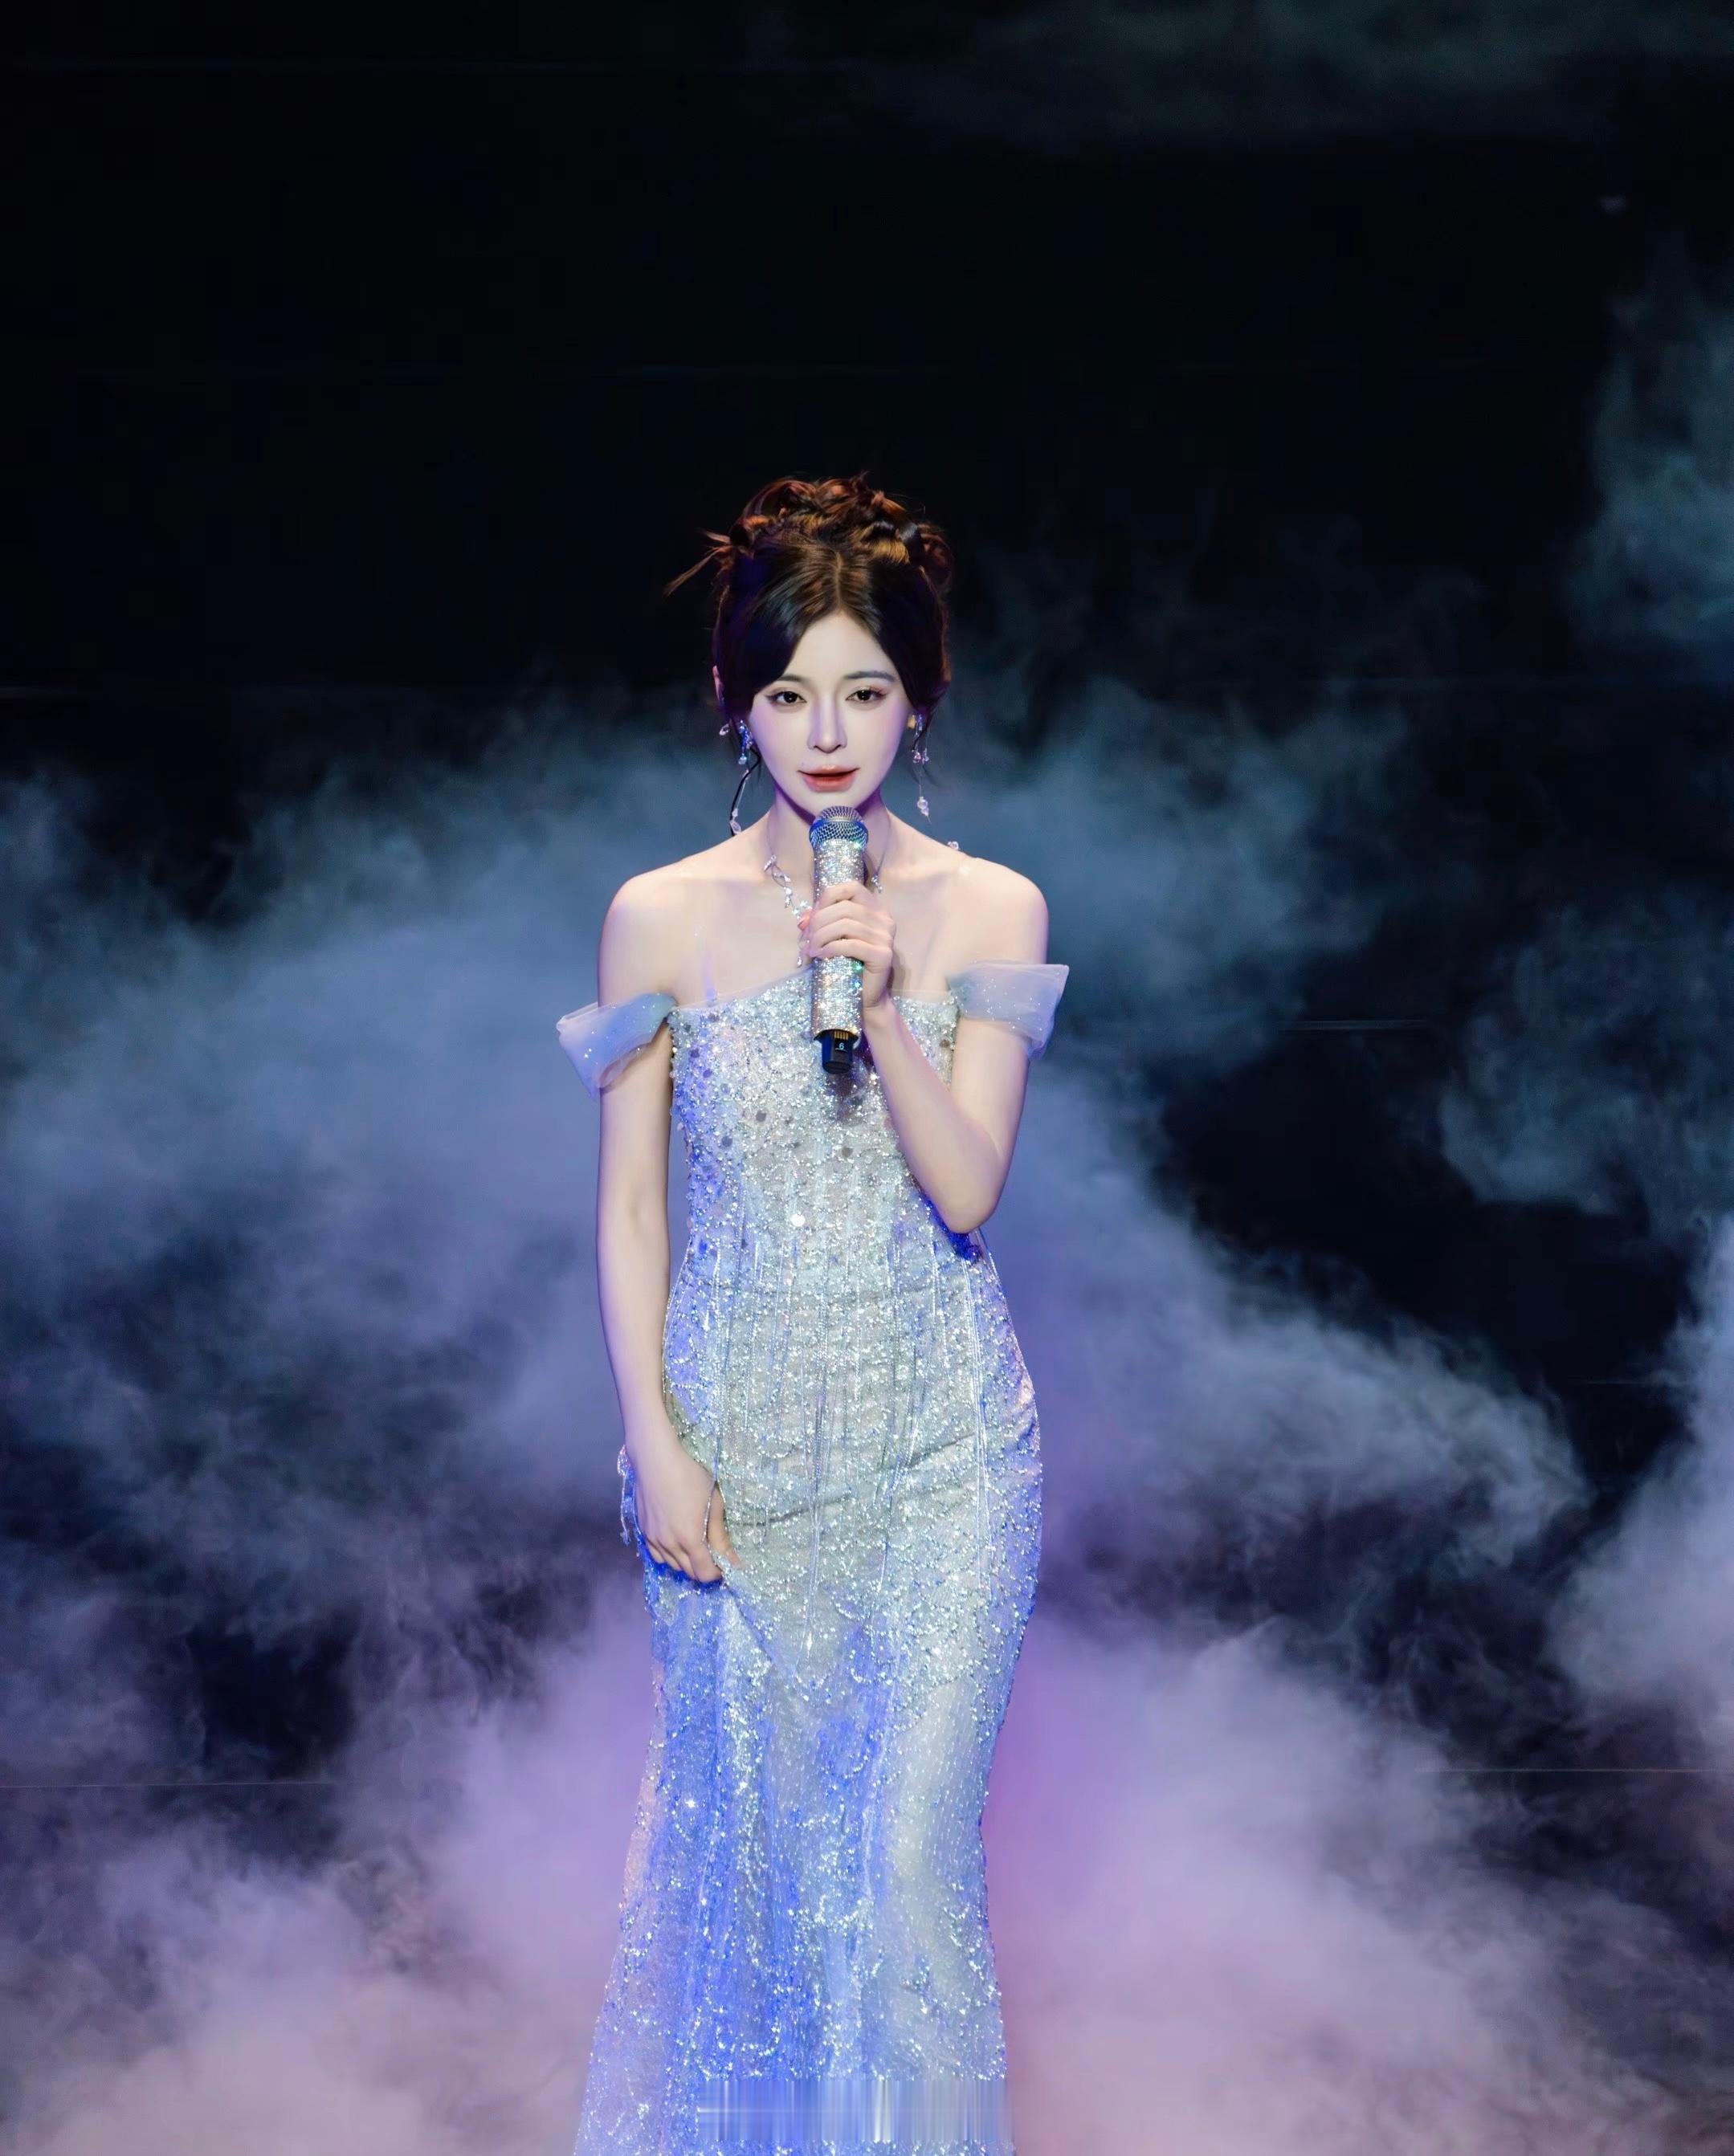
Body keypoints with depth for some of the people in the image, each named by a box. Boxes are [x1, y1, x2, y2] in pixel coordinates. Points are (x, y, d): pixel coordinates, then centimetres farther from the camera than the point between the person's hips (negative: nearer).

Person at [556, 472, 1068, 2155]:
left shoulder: (989, 912, -3)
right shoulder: (661, 919, -2)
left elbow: (966, 1188, -9)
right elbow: (628, 1202, 2)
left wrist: (882, 1003, -22)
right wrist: (655, 1438, -4)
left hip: (940, 1444, -1)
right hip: (737, 1435, 1)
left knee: (913, 1854, -4)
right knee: (745, 1838, 10)